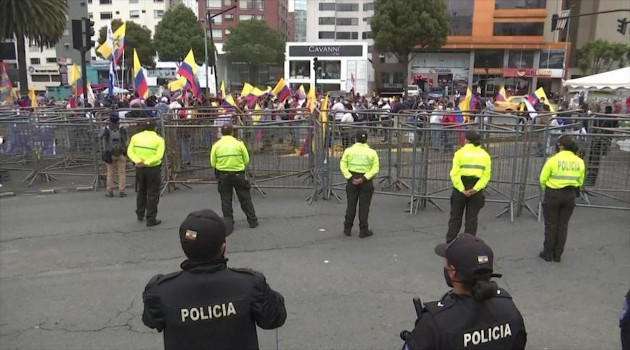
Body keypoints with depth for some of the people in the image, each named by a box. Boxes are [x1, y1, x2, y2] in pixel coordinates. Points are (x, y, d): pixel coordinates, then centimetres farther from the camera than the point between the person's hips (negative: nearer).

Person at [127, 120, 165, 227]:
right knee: (153, 194, 4)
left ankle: (140, 214, 32)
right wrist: (146, 162, -21)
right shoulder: (158, 139, -7)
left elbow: (130, 151, -5)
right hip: (153, 169, -4)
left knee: (141, 191, 23)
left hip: (139, 169, 4)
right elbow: (159, 155, -18)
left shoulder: (135, 137, 4)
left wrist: (137, 161, -17)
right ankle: (151, 219, 5)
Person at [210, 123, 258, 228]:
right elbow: (246, 160, -2)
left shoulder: (216, 145, -1)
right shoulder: (239, 143, -5)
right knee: (245, 199, 9)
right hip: (238, 174, -1)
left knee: (226, 200, 11)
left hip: (223, 175, 1)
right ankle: (252, 221, 14)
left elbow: (213, 163, 0)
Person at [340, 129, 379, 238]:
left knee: (351, 205, 11)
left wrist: (351, 178, -12)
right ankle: (363, 231, 9)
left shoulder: (349, 151, -1)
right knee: (364, 206, 5)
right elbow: (375, 168, -12)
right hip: (366, 181, -2)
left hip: (352, 180, 2)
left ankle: (347, 229, 17)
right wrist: (363, 178, -17)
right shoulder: (372, 152, -4)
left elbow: (343, 166, -7)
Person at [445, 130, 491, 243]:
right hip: (476, 191, 2)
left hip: (460, 189, -2)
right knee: (472, 219, 11)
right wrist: (475, 189, -13)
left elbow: (455, 174, -16)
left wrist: (462, 189, -16)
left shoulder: (460, 153, -6)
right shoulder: (485, 155, 4)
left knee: (455, 217, 10)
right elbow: (486, 175, -6)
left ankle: (450, 243, 13)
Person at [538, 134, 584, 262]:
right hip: (570, 196, 4)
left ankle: (548, 253, 15)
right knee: (563, 225, 12)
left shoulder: (554, 160, -14)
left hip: (553, 195, -4)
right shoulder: (579, 162, -1)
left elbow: (543, 179, -10)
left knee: (551, 225, 7)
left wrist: (546, 190, 9)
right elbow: (580, 181, 4)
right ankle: (557, 255, 19)